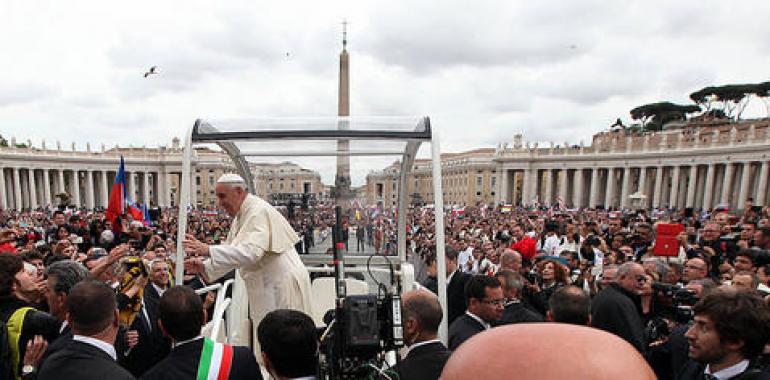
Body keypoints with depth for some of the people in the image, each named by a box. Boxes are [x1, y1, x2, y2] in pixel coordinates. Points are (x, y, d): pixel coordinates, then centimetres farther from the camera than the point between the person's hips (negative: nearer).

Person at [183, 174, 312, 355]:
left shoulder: (259, 211, -18)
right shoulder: (240, 216, 12)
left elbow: (251, 252, -31)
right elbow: (232, 252, 16)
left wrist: (208, 250, -31)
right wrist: (203, 266, 0)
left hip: (282, 284, -9)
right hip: (266, 285, 9)